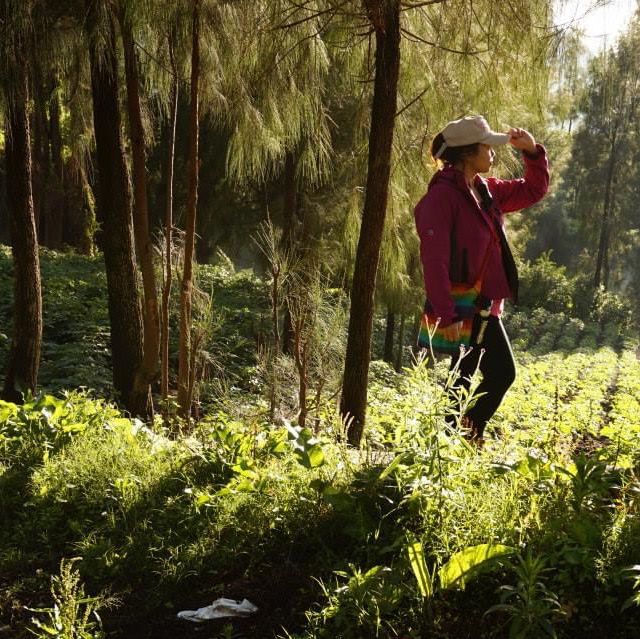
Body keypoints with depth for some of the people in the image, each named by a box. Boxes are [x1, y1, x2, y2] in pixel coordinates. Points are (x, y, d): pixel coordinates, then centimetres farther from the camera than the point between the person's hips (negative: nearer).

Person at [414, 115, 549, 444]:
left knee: (502, 373, 13)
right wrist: (446, 316, -27)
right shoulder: (442, 195, -17)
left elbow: (533, 191, 24)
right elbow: (434, 260, -23)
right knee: (461, 381, -2)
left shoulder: (486, 190, 10)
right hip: (460, 309, -9)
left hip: (485, 308, 9)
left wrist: (533, 152, 7)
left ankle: (469, 436, 27)